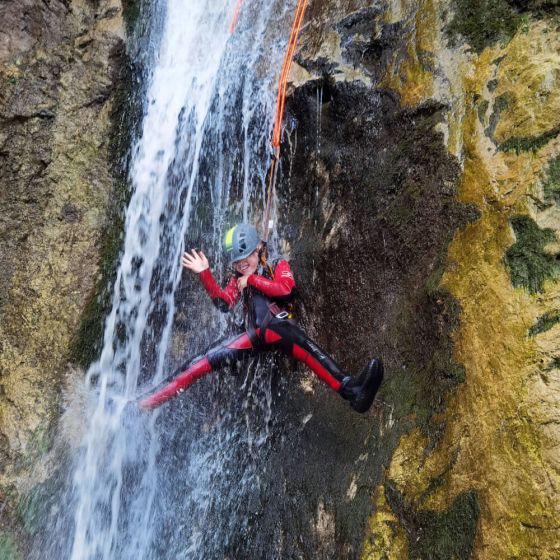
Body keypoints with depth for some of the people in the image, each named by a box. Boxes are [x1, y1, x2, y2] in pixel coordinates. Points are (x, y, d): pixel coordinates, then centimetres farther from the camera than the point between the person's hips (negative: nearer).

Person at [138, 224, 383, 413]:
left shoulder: (278, 266, 11)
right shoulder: (237, 279, 22)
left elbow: (286, 289, -10)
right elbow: (224, 303, 5)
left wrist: (252, 279, -4)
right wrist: (205, 274, -6)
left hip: (278, 327, -3)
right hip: (254, 334, 4)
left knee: (304, 347, -37)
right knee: (203, 361, -10)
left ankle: (351, 390, -56)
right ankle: (145, 403, -10)